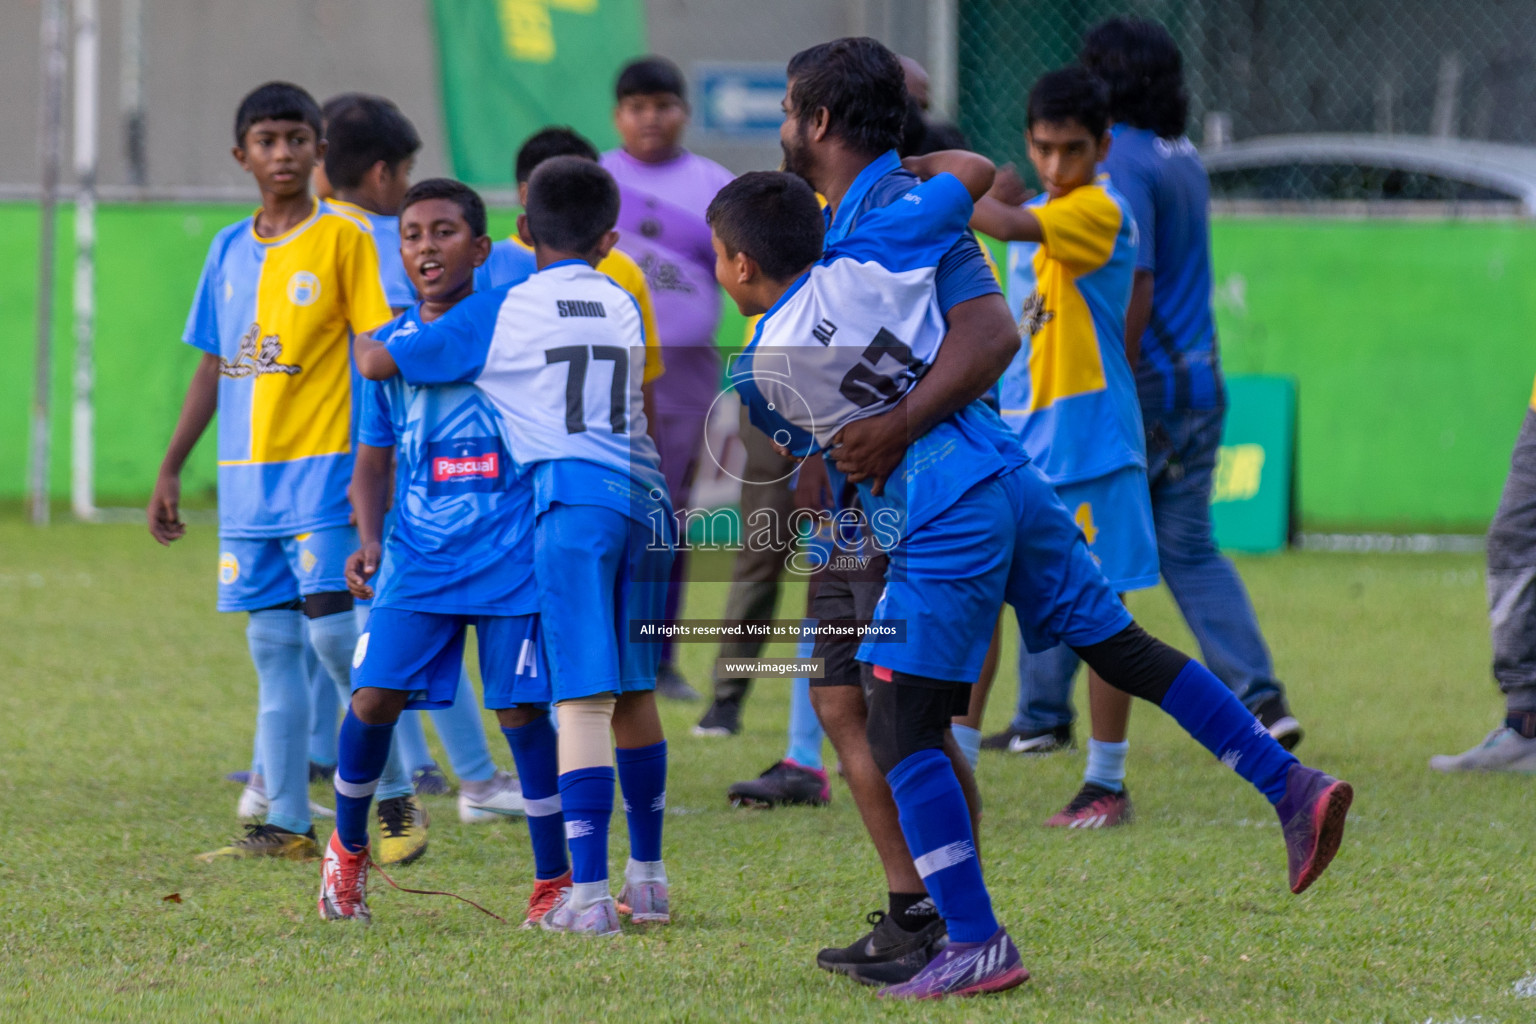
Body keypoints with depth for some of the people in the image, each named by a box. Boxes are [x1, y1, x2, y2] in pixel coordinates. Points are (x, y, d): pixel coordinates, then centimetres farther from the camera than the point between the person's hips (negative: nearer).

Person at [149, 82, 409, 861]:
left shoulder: (342, 239, -4)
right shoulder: (229, 250, 13)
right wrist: (170, 469, 16)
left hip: (322, 473, -6)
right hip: (247, 477, 6)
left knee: (335, 634, -9)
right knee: (271, 645, 5)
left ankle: (396, 796, 5)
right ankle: (286, 824, 8)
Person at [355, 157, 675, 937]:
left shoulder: (501, 311, 3)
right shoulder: (623, 306, 18)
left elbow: (378, 363, 4)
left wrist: (364, 338, 28)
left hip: (574, 500, -5)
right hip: (647, 499, 5)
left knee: (583, 698, -10)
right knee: (634, 691, 16)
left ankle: (589, 894, -17)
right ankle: (647, 877, 23)